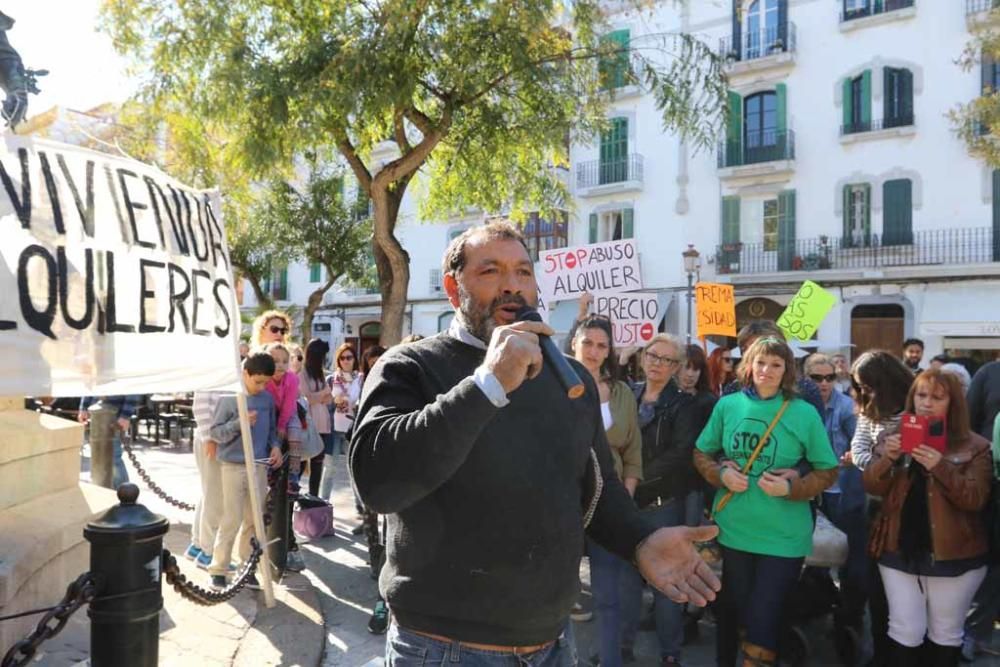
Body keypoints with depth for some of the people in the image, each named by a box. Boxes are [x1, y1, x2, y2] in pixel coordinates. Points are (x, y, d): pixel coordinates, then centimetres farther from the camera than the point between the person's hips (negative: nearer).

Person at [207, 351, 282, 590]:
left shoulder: (268, 399, 5)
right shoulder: (228, 398, -9)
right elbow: (215, 432, -8)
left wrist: (275, 445, -2)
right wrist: (240, 422, -22)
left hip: (259, 467, 5)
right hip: (233, 467, -4)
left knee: (254, 521, 10)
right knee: (231, 521, -2)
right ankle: (218, 570, 11)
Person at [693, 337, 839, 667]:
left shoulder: (804, 413, -7)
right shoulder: (727, 405, -1)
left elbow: (827, 471, -1)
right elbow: (701, 454, 9)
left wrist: (791, 487, -18)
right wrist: (721, 473, -10)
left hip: (783, 537, -2)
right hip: (733, 529, 3)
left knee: (763, 620, 3)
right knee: (733, 611, 20)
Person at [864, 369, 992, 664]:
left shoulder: (974, 446, -3)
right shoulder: (893, 437, 4)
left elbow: (976, 499, -13)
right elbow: (872, 487, -3)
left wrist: (941, 467, -27)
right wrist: (888, 458, -22)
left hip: (953, 554, -1)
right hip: (899, 550, 2)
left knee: (945, 633, 13)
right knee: (905, 631, 7)